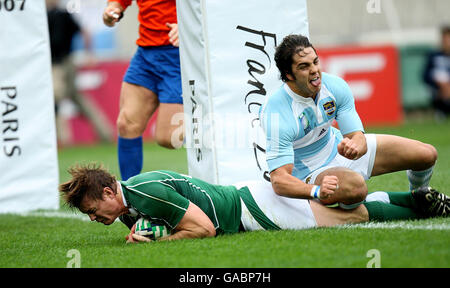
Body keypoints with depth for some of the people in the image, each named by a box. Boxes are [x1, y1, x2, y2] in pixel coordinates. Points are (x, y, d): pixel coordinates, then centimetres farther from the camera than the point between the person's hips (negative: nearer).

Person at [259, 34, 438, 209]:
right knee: (355, 186, -41)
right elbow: (279, 180, -39)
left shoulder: (335, 86, -16)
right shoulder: (276, 115, -33)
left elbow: (357, 136, -17)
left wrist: (355, 146, -43)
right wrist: (316, 191, -59)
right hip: (311, 172, -6)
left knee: (427, 154, 1)